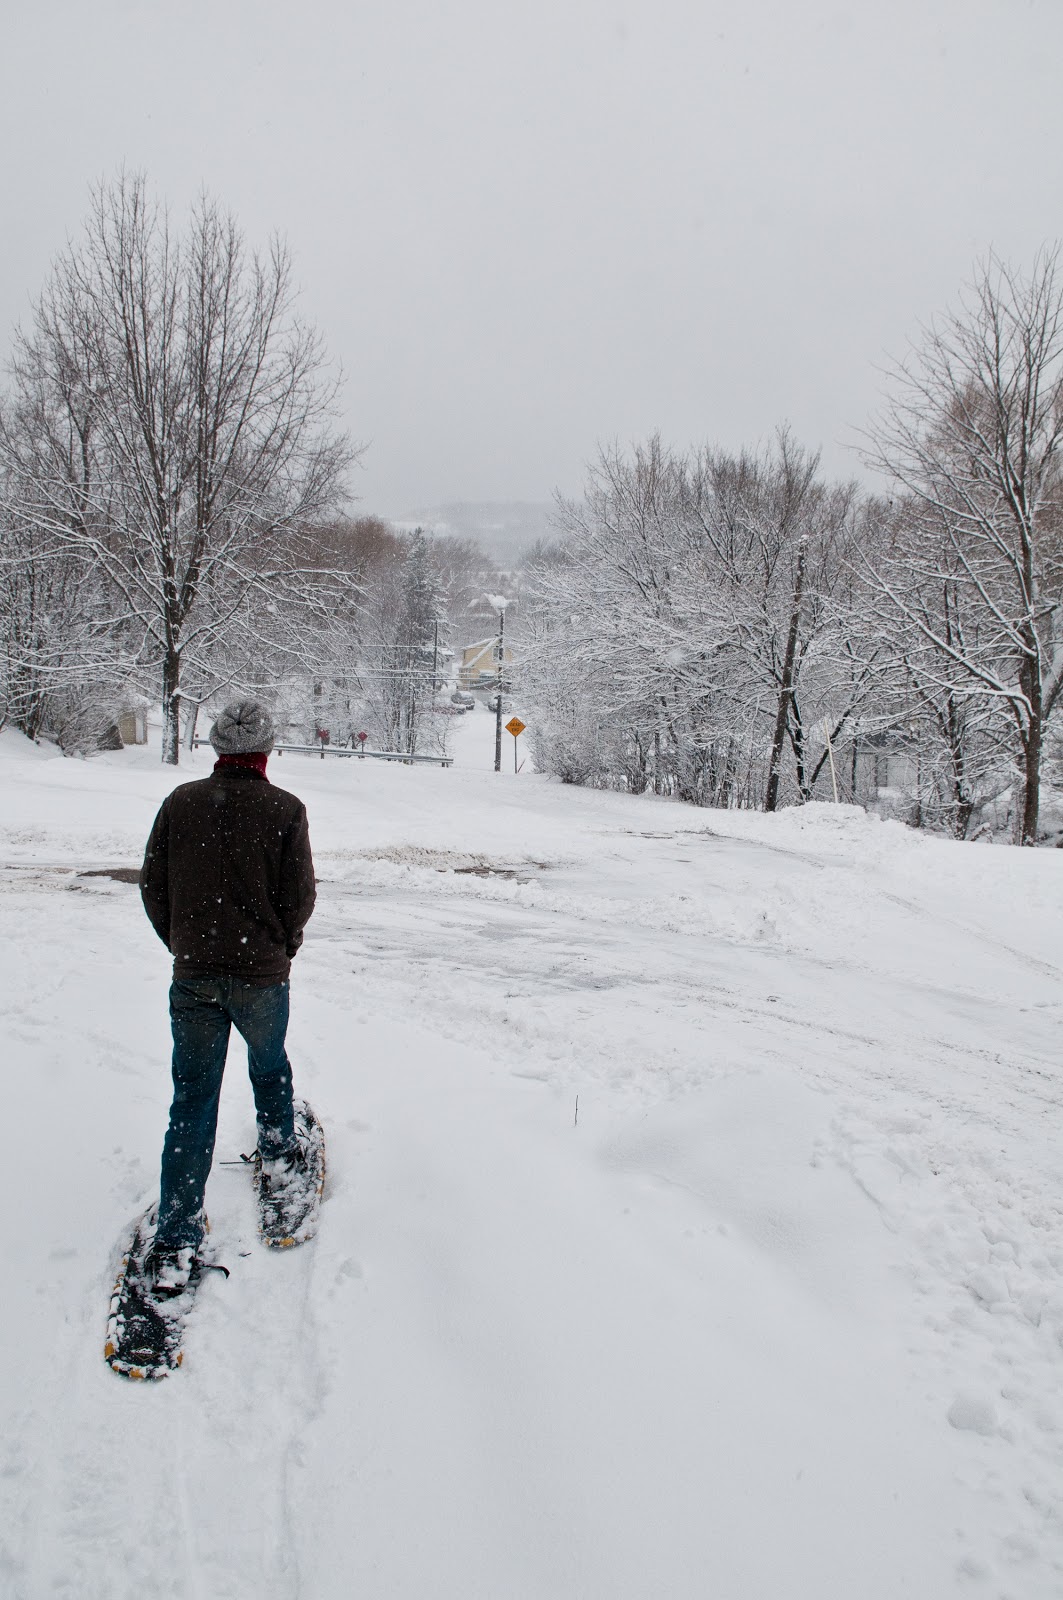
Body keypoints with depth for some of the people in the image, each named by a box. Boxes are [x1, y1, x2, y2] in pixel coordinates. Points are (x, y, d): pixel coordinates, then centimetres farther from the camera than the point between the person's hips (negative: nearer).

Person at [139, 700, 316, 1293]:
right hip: (261, 976, -2)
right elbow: (300, 897, -9)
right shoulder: (285, 810, -12)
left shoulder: (180, 802, -3)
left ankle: (176, 1243, 6)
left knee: (192, 1098, 7)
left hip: (192, 975, 2)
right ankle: (279, 1155, 47)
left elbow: (153, 886, 3)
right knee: (270, 1067, 26)